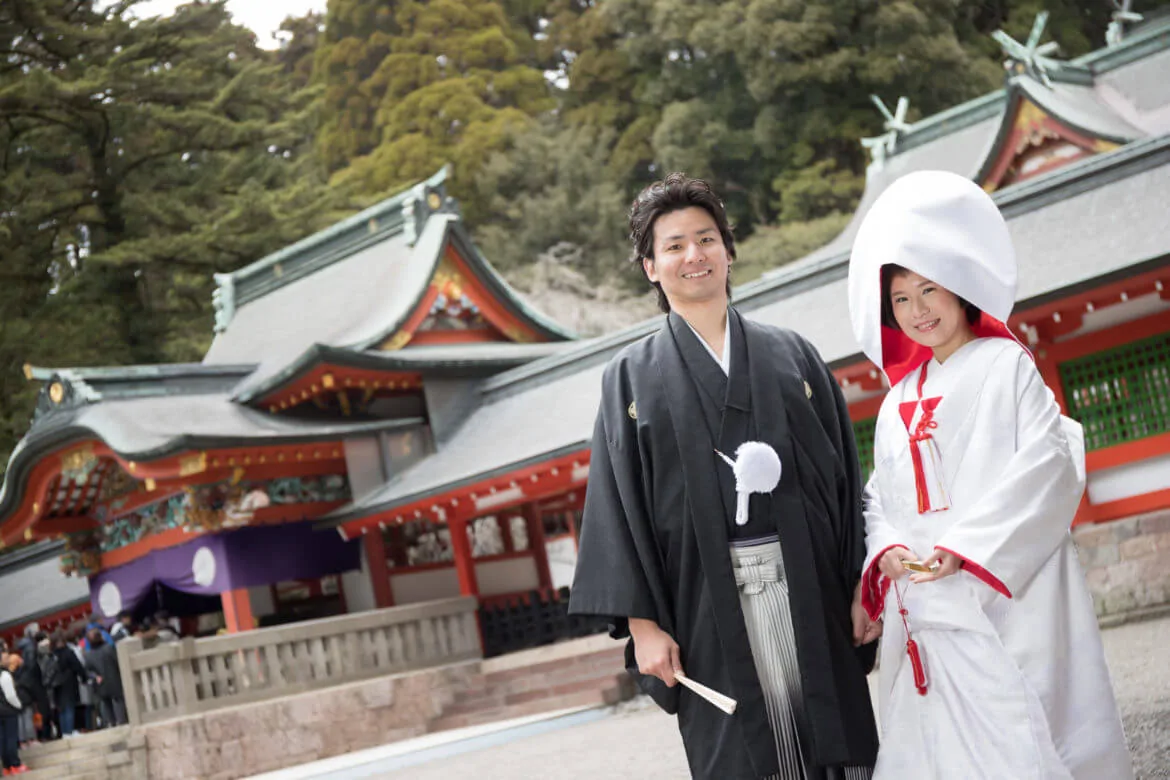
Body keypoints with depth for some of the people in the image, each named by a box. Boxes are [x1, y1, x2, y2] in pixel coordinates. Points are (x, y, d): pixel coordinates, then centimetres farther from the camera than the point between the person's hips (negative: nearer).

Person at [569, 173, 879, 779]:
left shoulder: (791, 355, 11)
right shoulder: (632, 377, 7)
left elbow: (843, 473, 9)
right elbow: (618, 506, 1)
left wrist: (861, 582, 2)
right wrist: (641, 622, -7)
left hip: (808, 590, 2)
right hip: (708, 602, -1)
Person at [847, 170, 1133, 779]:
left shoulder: (1004, 364, 2)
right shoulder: (899, 400, 18)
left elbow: (1048, 465, -9)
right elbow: (880, 498, 17)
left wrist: (961, 547, -17)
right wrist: (886, 550, -7)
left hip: (1004, 600, -5)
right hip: (925, 610, 5)